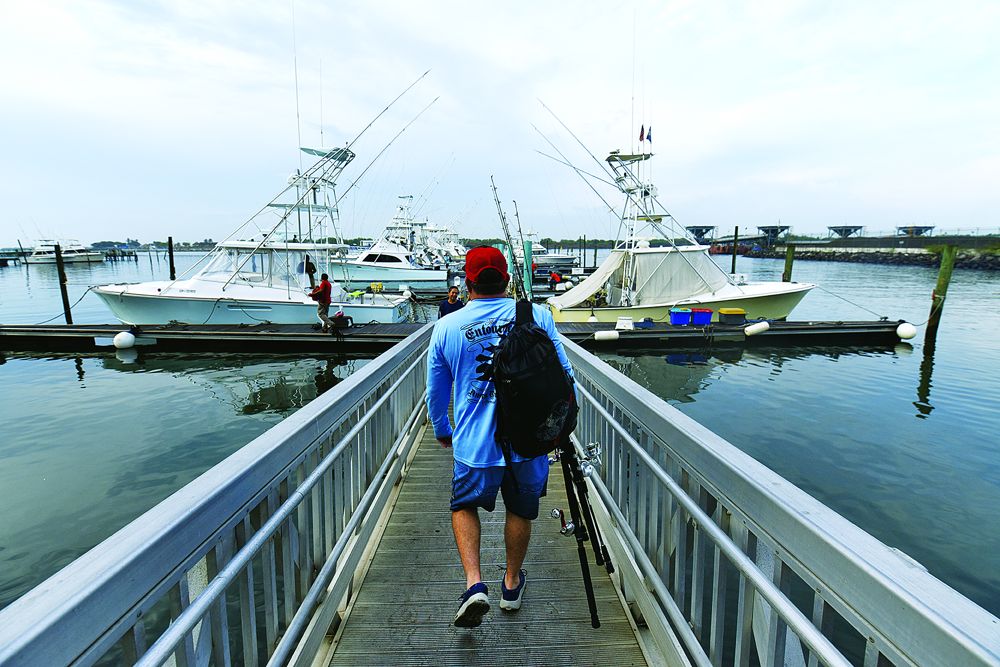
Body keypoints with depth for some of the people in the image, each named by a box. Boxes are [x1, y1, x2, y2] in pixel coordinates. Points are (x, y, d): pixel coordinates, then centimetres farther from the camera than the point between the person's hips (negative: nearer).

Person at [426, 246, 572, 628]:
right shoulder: (537, 316, -5)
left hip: (474, 443, 0)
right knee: (521, 510, 22)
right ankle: (512, 583, 40)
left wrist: (442, 431, 23)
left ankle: (474, 584, 9)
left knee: (464, 506, 23)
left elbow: (435, 392, 6)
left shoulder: (445, 327, -3)